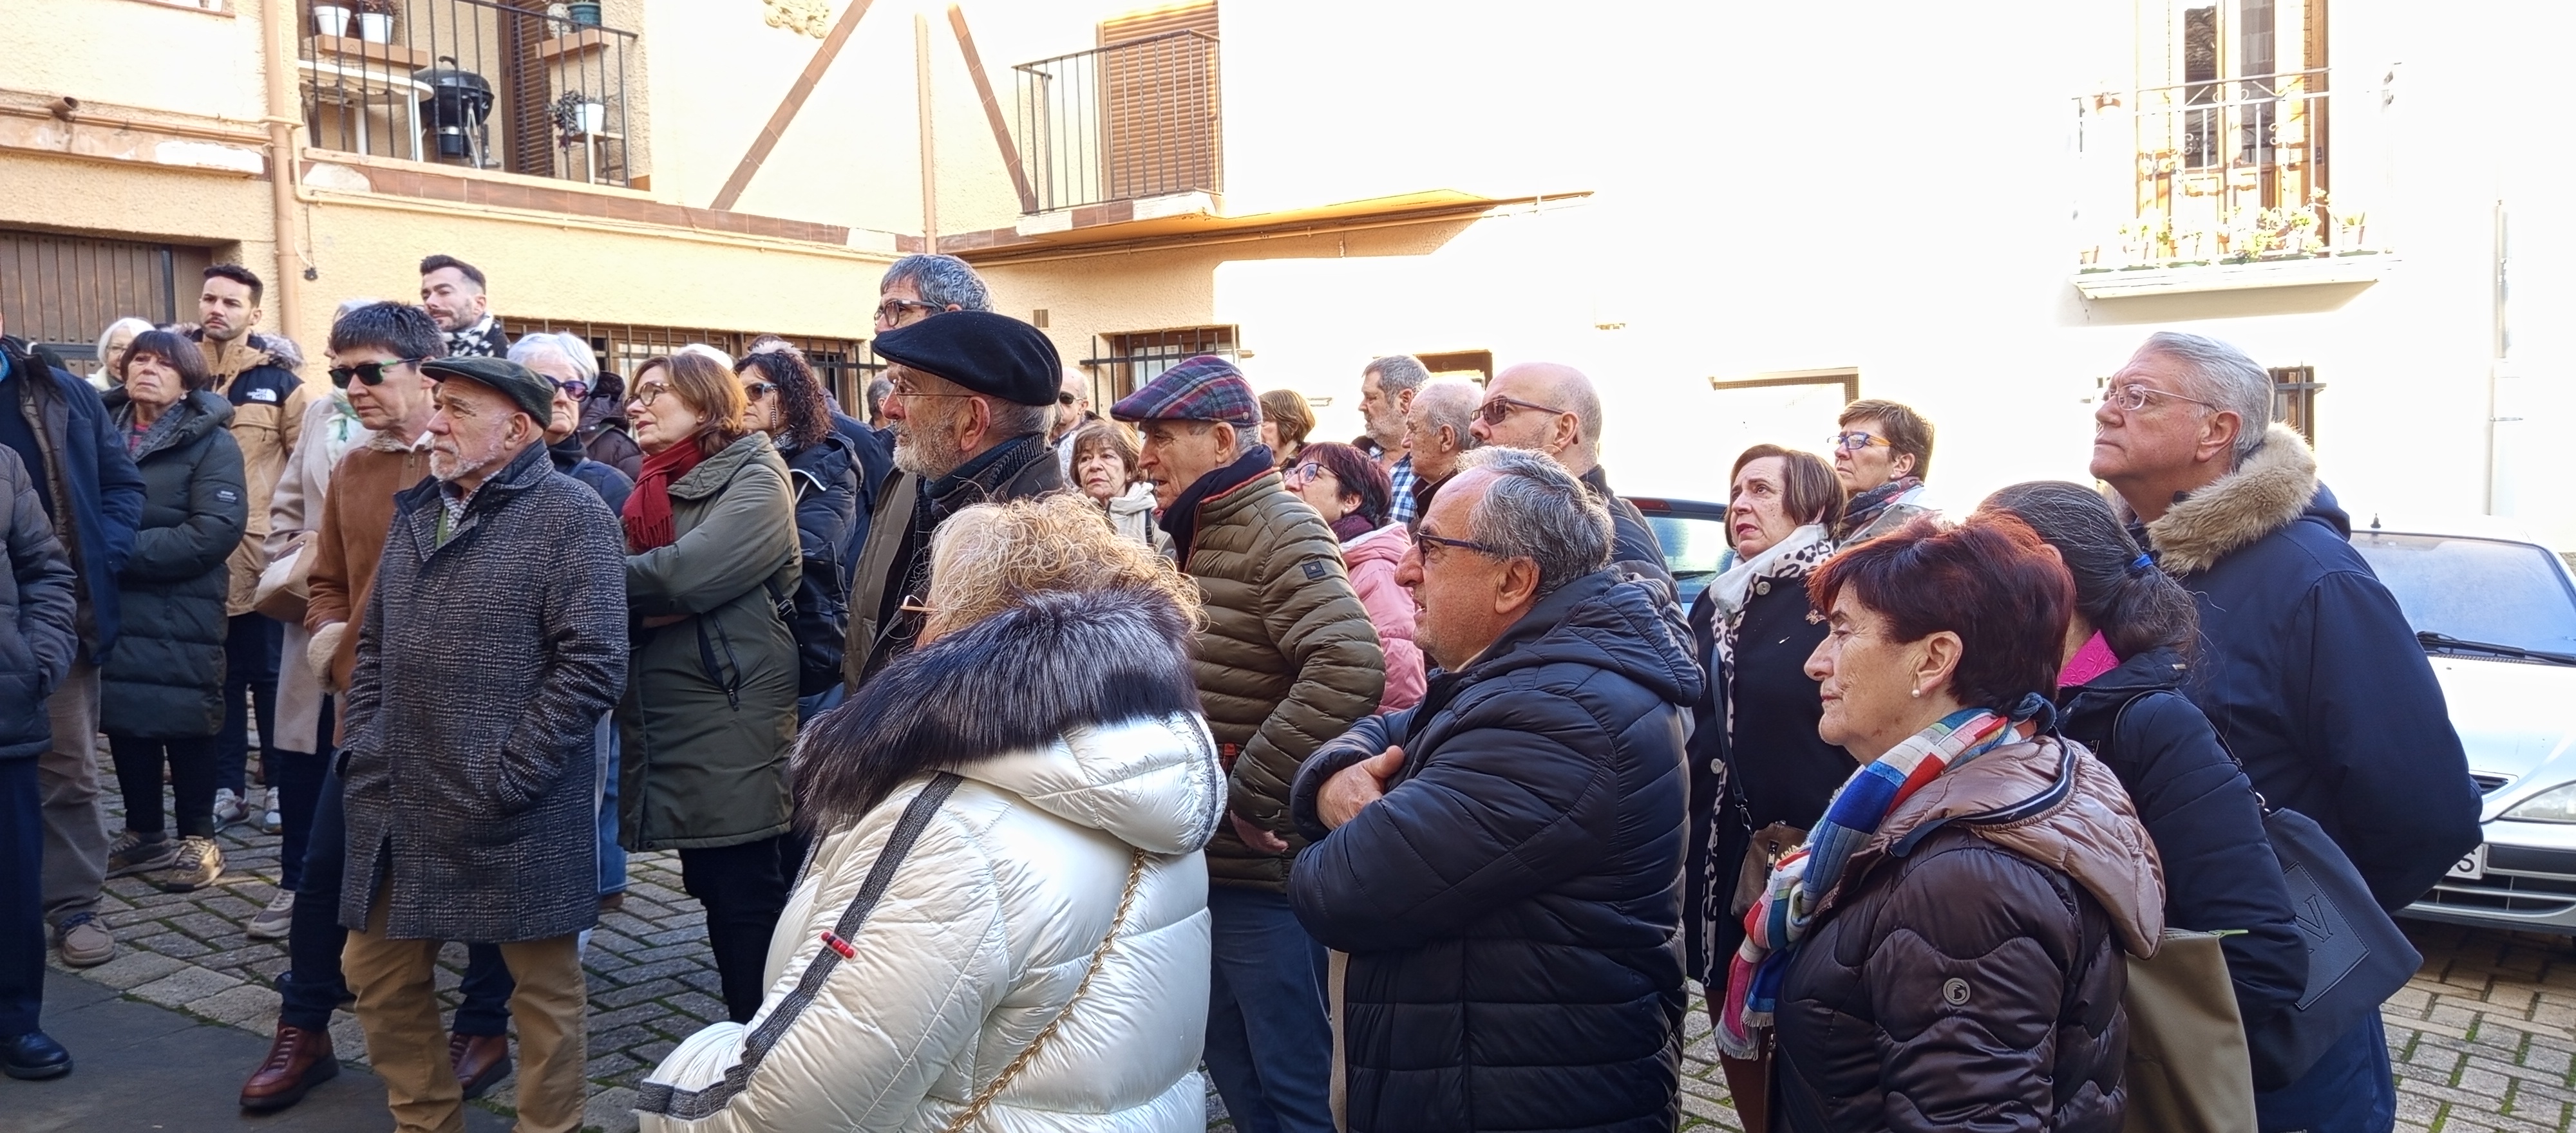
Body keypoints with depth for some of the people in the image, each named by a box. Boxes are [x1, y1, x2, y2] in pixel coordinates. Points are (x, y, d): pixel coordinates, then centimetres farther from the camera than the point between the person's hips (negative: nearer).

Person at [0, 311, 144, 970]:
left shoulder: (66, 394, 5)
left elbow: (124, 484, 7)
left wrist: (100, 562, -9)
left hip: (64, 611, 1)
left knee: (69, 767, 7)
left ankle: (73, 903, 16)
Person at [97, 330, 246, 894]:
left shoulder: (211, 443, -6)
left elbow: (216, 532, -17)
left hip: (179, 613, -4)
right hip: (112, 607, 5)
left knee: (184, 724, 2)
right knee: (126, 719, 11)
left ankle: (197, 839, 14)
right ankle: (143, 833, 25)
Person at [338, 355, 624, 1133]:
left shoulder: (571, 516, -9)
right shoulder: (417, 512, 14)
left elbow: (593, 663, -17)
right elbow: (373, 649, 20)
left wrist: (503, 779, -18)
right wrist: (365, 755, 8)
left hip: (513, 816, -7)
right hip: (399, 805, 8)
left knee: (544, 987, 7)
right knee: (380, 974, 17)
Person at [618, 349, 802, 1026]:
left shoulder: (753, 478, -7)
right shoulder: (655, 489, 18)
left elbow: (688, 572, -20)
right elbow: (639, 597, 12)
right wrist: (625, 593, -10)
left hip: (738, 735, -8)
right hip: (671, 734, 8)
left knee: (750, 901, -3)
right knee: (714, 893, 15)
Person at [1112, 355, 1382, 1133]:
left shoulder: (1281, 531, -16)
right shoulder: (1193, 537, 13)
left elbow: (1350, 668, -31)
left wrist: (1252, 799, -25)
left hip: (1263, 867, -9)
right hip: (1202, 858, 9)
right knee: (1231, 1063, 20)